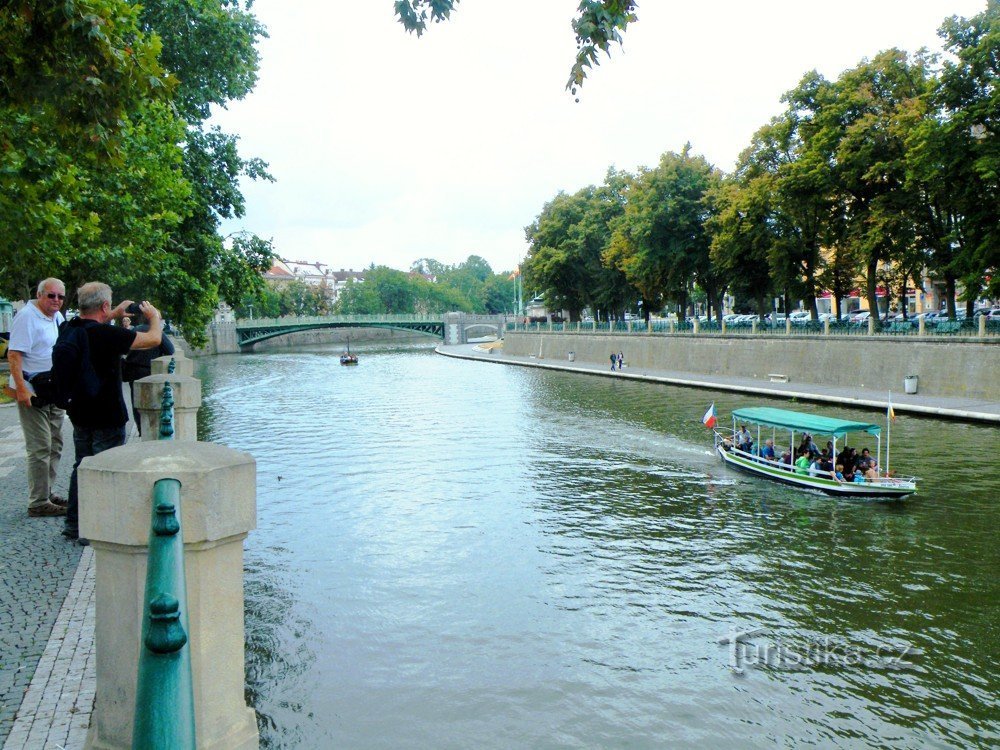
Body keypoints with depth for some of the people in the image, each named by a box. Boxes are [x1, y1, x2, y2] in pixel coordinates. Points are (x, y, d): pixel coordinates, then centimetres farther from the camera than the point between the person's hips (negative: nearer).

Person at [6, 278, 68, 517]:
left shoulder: (58, 317, 12)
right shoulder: (27, 316, -14)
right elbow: (14, 354, -20)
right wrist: (21, 389, -27)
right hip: (32, 393, -9)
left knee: (54, 445, 15)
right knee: (40, 448, -7)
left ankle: (47, 493, 27)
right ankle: (38, 503, 0)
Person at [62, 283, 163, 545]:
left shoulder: (70, 329, 0)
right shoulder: (108, 334, -23)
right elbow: (154, 339, -17)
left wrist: (115, 315, 27)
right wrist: (155, 317, 3)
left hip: (80, 413, 8)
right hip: (107, 416, -8)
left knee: (82, 466, 19)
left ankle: (74, 524, 27)